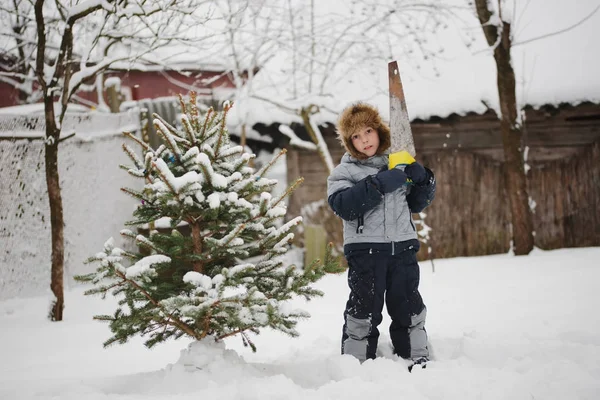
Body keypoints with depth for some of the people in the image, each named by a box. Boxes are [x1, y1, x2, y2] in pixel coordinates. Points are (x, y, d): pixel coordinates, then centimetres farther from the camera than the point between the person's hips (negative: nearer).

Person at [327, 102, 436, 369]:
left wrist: (423, 179, 0)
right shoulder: (344, 172, 2)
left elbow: (417, 204, 20)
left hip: (403, 247, 4)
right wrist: (378, 185, -24)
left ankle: (417, 360, 20)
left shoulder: (398, 164, 14)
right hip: (365, 250, -4)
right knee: (364, 310, -3)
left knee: (409, 308, 10)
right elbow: (343, 205, -17)